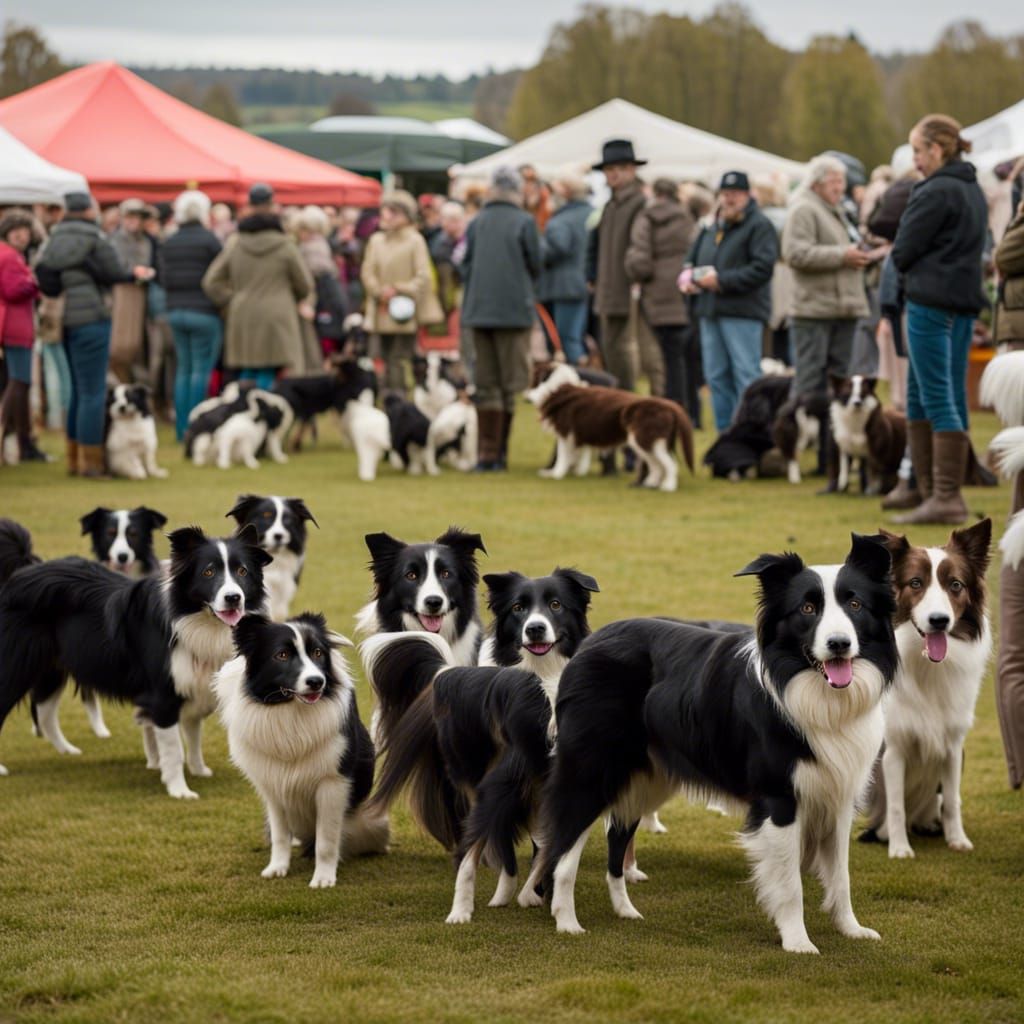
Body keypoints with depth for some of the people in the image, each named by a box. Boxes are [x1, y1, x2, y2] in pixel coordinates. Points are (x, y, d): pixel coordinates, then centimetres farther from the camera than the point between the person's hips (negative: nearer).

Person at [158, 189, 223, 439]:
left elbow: (164, 279, 9)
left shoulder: (168, 243, 8)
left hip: (176, 311, 6)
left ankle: (181, 428, 12)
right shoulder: (209, 240, -10)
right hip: (204, 311, -6)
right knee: (202, 369, -3)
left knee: (183, 369, 11)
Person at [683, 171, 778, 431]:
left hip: (743, 314, -8)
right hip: (710, 312, 8)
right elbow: (693, 259, 29)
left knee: (746, 376, -8)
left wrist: (722, 280, -18)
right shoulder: (710, 229, 20)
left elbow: (762, 269, -15)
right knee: (716, 377, 9)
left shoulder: (759, 227, -5)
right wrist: (689, 276, 5)